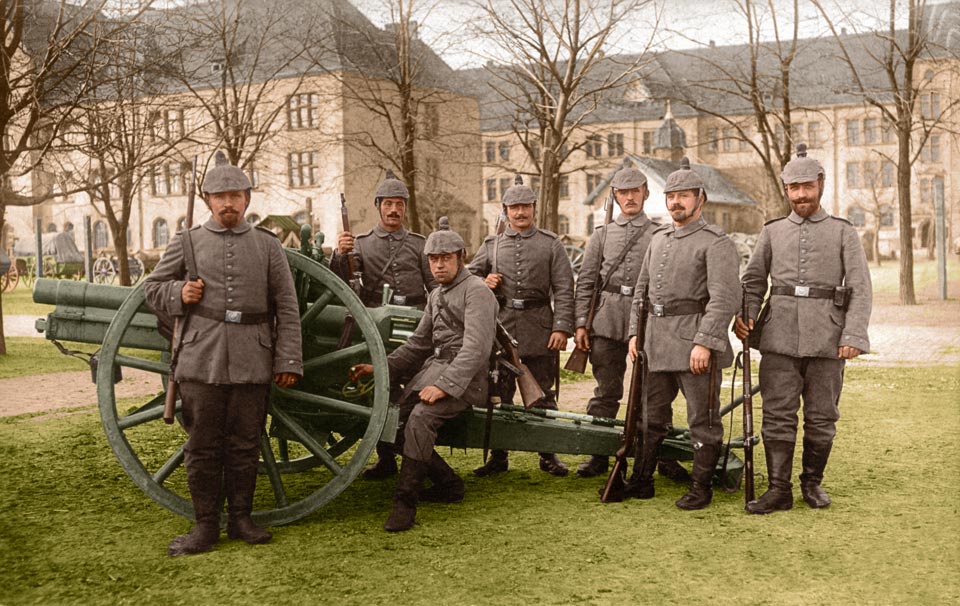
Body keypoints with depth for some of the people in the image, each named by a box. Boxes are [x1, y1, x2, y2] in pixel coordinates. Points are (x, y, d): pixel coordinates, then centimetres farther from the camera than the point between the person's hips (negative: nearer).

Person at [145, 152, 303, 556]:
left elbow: (287, 308, 7)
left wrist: (288, 360, 1)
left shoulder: (267, 245, 8)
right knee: (202, 446, 3)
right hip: (202, 359, 0)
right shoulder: (187, 243, 9)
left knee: (245, 444, 6)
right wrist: (178, 294, -6)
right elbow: (153, 288, 16)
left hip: (252, 363, 0)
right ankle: (206, 524, 13)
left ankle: (240, 518, 20)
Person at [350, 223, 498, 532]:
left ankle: (405, 503, -25)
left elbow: (475, 348, -18)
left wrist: (445, 386, -27)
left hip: (464, 378, -8)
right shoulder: (435, 296, 20)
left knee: (420, 417, -30)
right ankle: (448, 483, 7)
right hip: (432, 368, 9)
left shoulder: (477, 291, -8)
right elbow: (418, 344, 22)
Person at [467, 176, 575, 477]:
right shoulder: (492, 245, 11)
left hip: (539, 329, -2)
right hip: (501, 327, 2)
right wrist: (484, 283, -3)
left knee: (542, 394, 6)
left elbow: (564, 290, -1)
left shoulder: (551, 244, 5)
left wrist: (562, 327, -10)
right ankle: (498, 456, 17)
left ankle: (548, 455, 17)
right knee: (498, 394, 7)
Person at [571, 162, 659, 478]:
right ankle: (599, 455, 11)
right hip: (608, 320, 1)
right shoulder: (601, 235, 13)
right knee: (606, 389, 4)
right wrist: (580, 323, 2)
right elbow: (586, 282, 10)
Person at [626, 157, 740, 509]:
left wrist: (704, 343, -22)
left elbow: (724, 298, -17)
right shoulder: (658, 239, 15)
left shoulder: (716, 243, -9)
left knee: (702, 420, 3)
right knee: (652, 416, 15)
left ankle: (701, 488, 14)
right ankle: (641, 482, 26)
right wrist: (635, 332, 13)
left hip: (695, 345, -7)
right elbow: (642, 289, 21)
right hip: (657, 342, 7)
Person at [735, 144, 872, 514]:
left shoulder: (843, 233, 6)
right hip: (780, 337, 1)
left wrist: (854, 336, -11)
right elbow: (753, 281, 11)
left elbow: (860, 288, 0)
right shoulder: (772, 232, 12)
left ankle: (812, 482, 23)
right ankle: (779, 489, 5)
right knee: (778, 415, -1)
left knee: (822, 417, 7)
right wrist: (745, 316, -8)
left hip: (827, 340, -1)